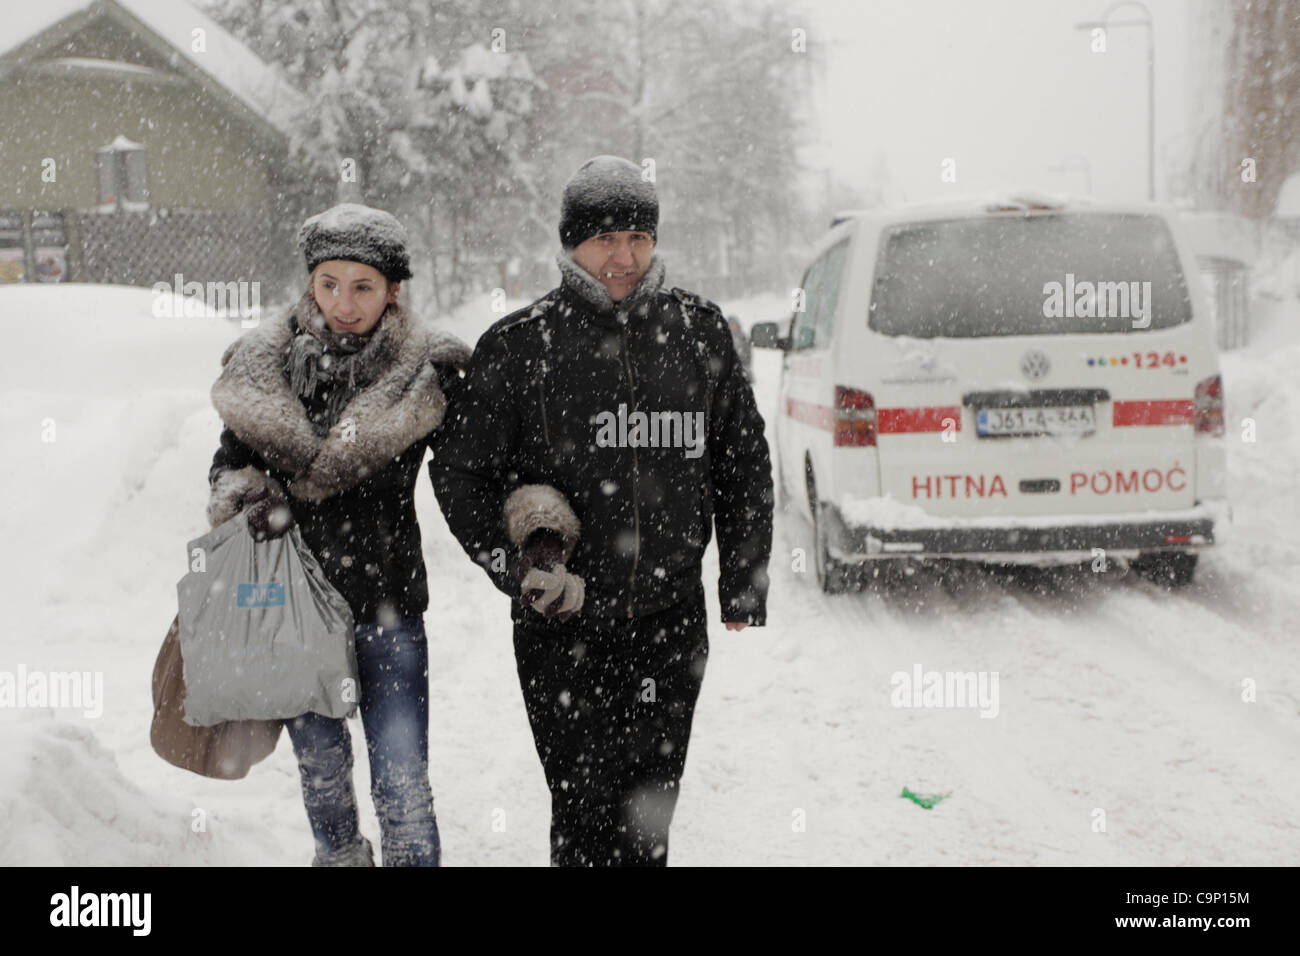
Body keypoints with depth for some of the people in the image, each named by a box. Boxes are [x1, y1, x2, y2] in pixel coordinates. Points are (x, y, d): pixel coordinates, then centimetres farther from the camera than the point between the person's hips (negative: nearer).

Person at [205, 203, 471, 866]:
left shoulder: (426, 369, -6)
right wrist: (248, 492, -13)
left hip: (387, 600, -2)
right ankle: (339, 855, 45)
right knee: (319, 762, 20)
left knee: (402, 782, -5)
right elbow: (232, 459, 9)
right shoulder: (266, 362, -1)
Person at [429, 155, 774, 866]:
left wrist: (744, 586, 11)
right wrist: (522, 569, -9)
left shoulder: (701, 333, 4)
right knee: (584, 808, 0)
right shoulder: (519, 346, -3)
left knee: (650, 808, 11)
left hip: (671, 620, 2)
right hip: (563, 627, -2)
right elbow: (458, 472, 2)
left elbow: (744, 462, 12)